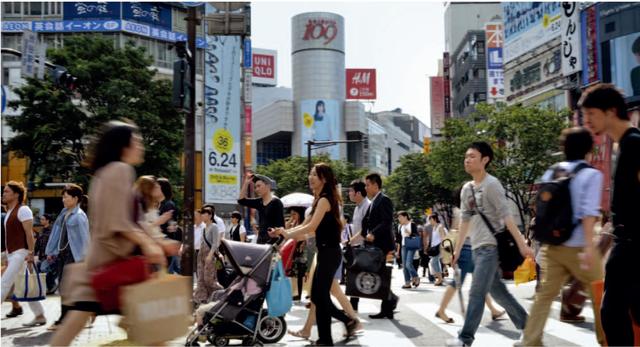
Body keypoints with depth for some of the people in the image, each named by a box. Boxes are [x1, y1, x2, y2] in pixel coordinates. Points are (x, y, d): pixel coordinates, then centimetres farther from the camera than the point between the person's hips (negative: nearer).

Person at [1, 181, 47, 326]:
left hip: (21, 253, -9)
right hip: (12, 254, 9)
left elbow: (29, 233, -16)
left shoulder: (23, 210, -9)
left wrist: (30, 253, -22)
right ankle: (40, 316, 14)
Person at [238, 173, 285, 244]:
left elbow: (281, 225, -11)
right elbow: (241, 200, 13)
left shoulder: (276, 203, -8)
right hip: (261, 241, 8)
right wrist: (246, 183, 7)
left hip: (273, 241, -7)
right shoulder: (259, 202, 12)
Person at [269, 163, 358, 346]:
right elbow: (306, 224, 16)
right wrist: (284, 231, 5)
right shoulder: (320, 199, 16)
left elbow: (312, 227, -21)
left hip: (330, 253, -9)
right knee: (317, 296, 13)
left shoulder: (325, 199, -14)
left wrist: (287, 234, -11)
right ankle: (348, 320, 23)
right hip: (325, 253, 9)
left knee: (321, 296, -2)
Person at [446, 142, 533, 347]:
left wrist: (521, 244, -19)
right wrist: (457, 250, 15)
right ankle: (527, 326, 28)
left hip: (491, 246, -8)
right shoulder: (466, 189, 12)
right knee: (497, 291, 14)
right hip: (477, 247, 8)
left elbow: (506, 216, -16)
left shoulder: (491, 185, -11)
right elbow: (465, 221, 16)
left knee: (477, 293, -9)